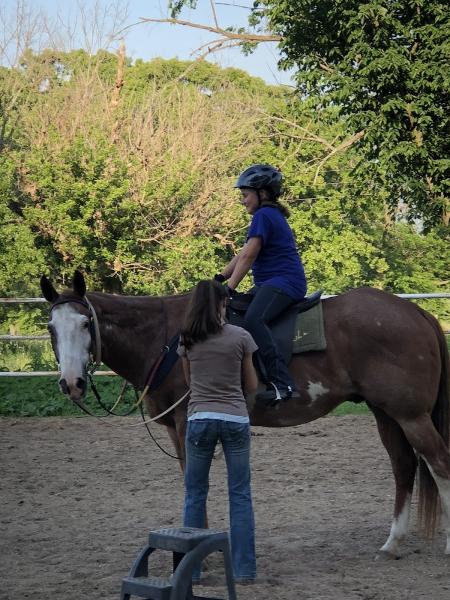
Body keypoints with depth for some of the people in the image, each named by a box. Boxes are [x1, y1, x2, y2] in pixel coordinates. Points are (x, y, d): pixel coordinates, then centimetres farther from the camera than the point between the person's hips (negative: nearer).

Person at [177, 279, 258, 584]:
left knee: (195, 494, 10)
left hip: (200, 418, 1)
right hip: (236, 419, -1)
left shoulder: (187, 340, 1)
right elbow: (252, 386, 4)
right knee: (240, 494, 6)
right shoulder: (240, 336, -4)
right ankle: (244, 569, 5)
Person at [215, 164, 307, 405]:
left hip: (283, 282, -12)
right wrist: (219, 278, 22)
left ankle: (282, 384, -42)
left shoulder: (263, 215, -9)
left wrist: (229, 289, -14)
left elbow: (248, 256, -15)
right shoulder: (272, 216, 24)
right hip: (270, 283, 12)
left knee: (253, 320, -33)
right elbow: (244, 254, 26)